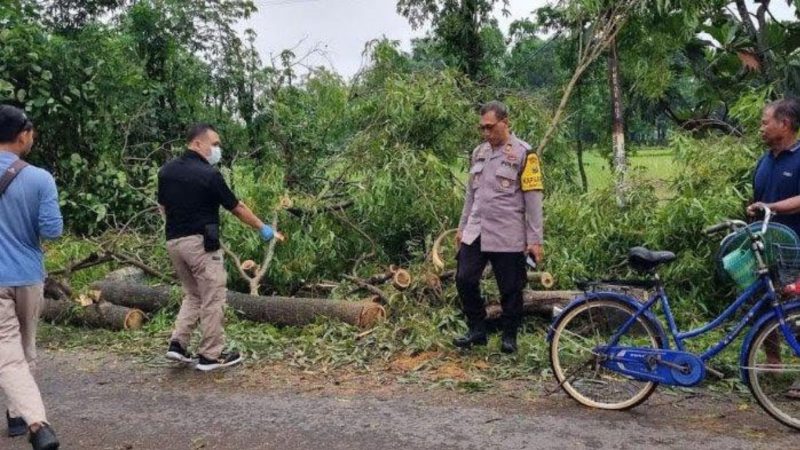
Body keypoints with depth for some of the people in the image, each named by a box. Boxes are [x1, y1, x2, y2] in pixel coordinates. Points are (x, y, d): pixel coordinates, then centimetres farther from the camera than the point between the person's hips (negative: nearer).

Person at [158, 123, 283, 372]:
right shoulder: (209, 174, -12)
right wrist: (263, 229, 7)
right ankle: (211, 355, 7)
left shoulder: (166, 171, 8)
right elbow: (237, 208, -5)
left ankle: (178, 343, 11)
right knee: (213, 298, 2)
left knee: (192, 295, 20)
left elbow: (163, 206, 16)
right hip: (200, 242, -7)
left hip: (173, 241, 8)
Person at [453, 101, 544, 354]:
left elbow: (533, 199, -9)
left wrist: (535, 240, -12)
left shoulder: (523, 154, -8)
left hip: (508, 236, -5)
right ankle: (477, 331, 17)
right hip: (475, 233, 6)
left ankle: (510, 337, 21)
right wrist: (462, 226, 18)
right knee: (465, 280, 1)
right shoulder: (479, 152, 11)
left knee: (510, 289, 4)